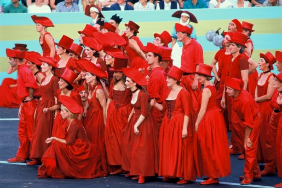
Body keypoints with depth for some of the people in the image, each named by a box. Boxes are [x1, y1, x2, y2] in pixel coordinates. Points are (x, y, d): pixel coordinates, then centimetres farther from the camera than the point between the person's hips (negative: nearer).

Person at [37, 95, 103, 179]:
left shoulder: (74, 124, -17)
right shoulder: (71, 122, 11)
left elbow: (69, 142, -18)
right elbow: (68, 140, 9)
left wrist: (54, 139, -10)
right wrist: (53, 139, 2)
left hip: (80, 152, -9)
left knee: (56, 145, -17)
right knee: (55, 143, 7)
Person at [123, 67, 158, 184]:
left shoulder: (142, 95, -20)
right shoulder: (133, 93, 5)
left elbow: (144, 113, -20)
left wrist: (136, 125, -18)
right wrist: (129, 119, 7)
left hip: (144, 123, -8)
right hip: (135, 121, 8)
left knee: (142, 149, -5)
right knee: (134, 148, 8)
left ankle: (142, 175, 0)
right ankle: (136, 172, 16)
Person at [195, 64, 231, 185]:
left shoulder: (206, 90, -19)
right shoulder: (211, 86, 9)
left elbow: (203, 109, -20)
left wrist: (197, 124, -13)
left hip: (209, 119, -9)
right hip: (214, 115, 9)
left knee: (209, 148, -2)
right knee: (213, 147, 15)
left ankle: (213, 176, 3)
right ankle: (213, 173, 23)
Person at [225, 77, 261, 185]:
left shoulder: (245, 100, -34)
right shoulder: (233, 96, -11)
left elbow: (249, 121, -27)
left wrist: (246, 137, -20)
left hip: (254, 120, -9)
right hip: (244, 119, 9)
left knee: (249, 148, -5)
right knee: (245, 146, 15)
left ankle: (249, 176, 4)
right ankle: (256, 173, 27)